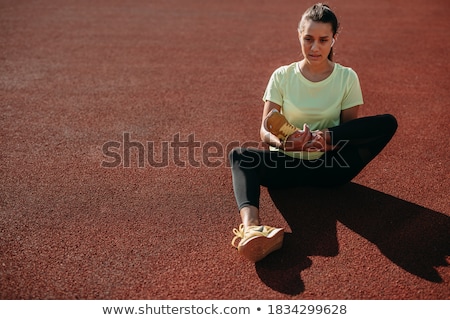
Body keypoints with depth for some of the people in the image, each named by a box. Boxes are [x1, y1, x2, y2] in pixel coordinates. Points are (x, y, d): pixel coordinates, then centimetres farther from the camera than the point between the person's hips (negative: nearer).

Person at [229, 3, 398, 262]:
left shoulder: (347, 78, 0)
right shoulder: (282, 76, 0)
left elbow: (351, 132, -2)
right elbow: (265, 131, -6)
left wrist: (324, 138, -26)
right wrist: (283, 142, -31)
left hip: (328, 170, 0)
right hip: (288, 166, 0)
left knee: (388, 123, -18)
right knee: (239, 155, -31)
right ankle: (251, 227, -56)